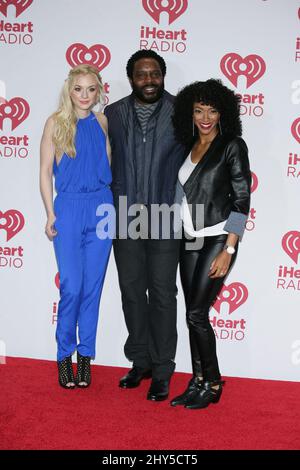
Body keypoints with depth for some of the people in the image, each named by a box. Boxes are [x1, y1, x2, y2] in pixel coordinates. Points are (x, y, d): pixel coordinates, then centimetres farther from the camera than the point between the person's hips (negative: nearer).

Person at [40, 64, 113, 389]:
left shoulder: (103, 122, 8)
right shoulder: (56, 123, 1)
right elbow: (45, 171, 1)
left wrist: (111, 206, 6)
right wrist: (50, 214, -4)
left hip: (101, 207, 3)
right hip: (68, 208, -3)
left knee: (93, 285, 5)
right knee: (72, 286, -5)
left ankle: (85, 355, 17)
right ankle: (64, 355, 13)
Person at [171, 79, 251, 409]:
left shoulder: (233, 146, -7)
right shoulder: (188, 147, 11)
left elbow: (241, 200, -10)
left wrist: (228, 250, -15)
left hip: (217, 239, -6)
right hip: (190, 241, 6)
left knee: (197, 313, -7)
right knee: (194, 314, 8)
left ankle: (213, 385, 9)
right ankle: (197, 382, 19)